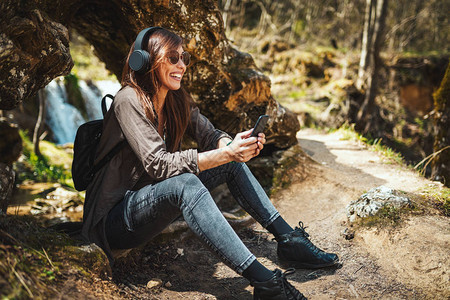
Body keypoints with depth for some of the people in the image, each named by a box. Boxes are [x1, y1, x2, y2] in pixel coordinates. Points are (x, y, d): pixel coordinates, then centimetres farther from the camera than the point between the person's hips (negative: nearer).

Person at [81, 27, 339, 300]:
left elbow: (210, 135, 1)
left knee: (232, 161, -2)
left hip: (156, 200, 8)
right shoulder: (129, 101, -20)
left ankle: (288, 239, -3)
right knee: (185, 183, -37)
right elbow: (158, 164, -29)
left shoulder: (178, 100, 3)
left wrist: (236, 146, -23)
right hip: (116, 218, -8)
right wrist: (225, 153, -36)